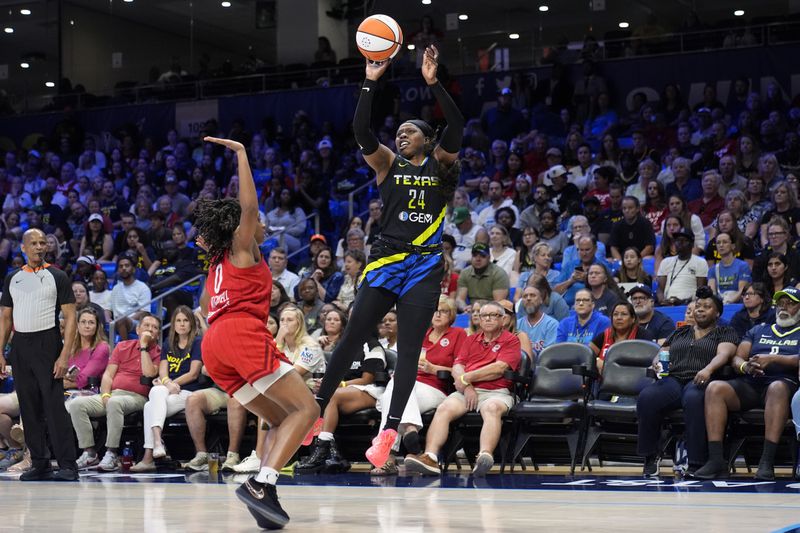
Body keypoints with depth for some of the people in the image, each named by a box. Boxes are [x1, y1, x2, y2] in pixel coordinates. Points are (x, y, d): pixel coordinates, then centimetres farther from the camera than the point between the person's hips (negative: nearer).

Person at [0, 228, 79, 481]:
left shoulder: (57, 276, 0)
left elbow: (70, 318, -4)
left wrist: (65, 355, -13)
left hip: (47, 344, -5)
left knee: (54, 406, -10)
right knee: (29, 407, 6)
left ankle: (67, 465, -9)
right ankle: (39, 464, 13)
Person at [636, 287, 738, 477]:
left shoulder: (725, 333, 18)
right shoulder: (679, 333, 31)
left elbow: (723, 354, -2)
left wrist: (708, 369, -23)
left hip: (700, 382, -3)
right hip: (673, 379, 3)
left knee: (694, 399, -42)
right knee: (646, 397, -31)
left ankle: (695, 463, -39)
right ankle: (650, 458, -21)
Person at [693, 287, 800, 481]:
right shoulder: (758, 331, 29)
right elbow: (737, 359, 17)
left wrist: (773, 359, -15)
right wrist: (745, 366, -6)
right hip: (750, 384, 4)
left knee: (777, 388, -41)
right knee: (715, 388, -25)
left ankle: (767, 461, -47)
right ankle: (716, 460, -33)